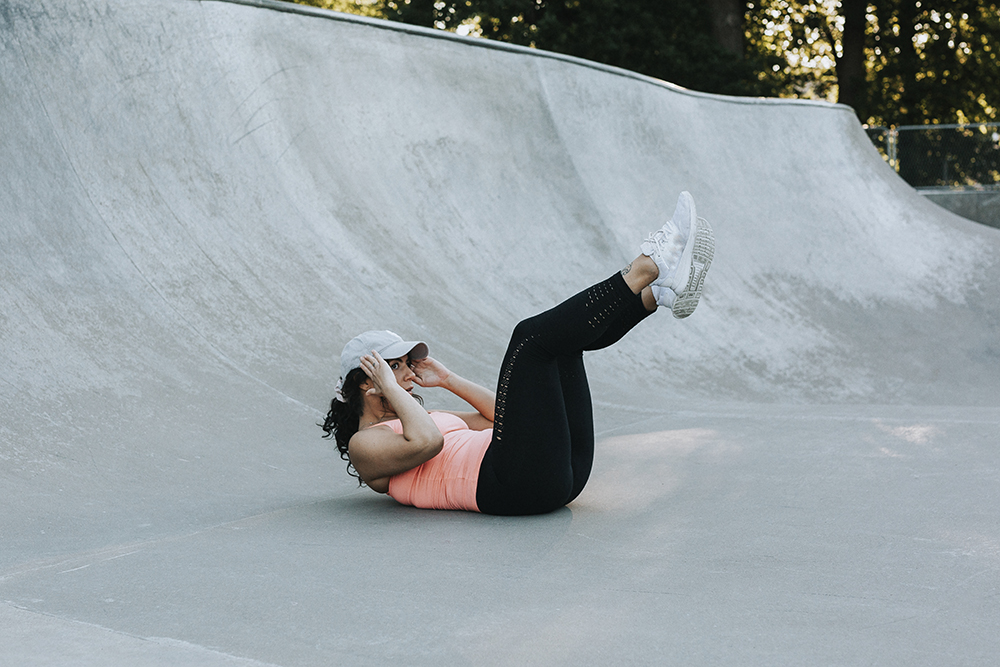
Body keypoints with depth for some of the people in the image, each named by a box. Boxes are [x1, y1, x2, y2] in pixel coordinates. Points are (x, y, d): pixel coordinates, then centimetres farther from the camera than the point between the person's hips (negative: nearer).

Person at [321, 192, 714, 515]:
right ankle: (646, 267, -15)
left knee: (567, 333, 8)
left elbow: (501, 416, 33)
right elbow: (427, 443, -16)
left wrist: (448, 380, 29)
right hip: (516, 482, -9)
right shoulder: (365, 445, 7)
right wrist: (390, 389, -3)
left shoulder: (408, 423, 32)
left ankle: (665, 291, -14)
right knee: (531, 336, -15)